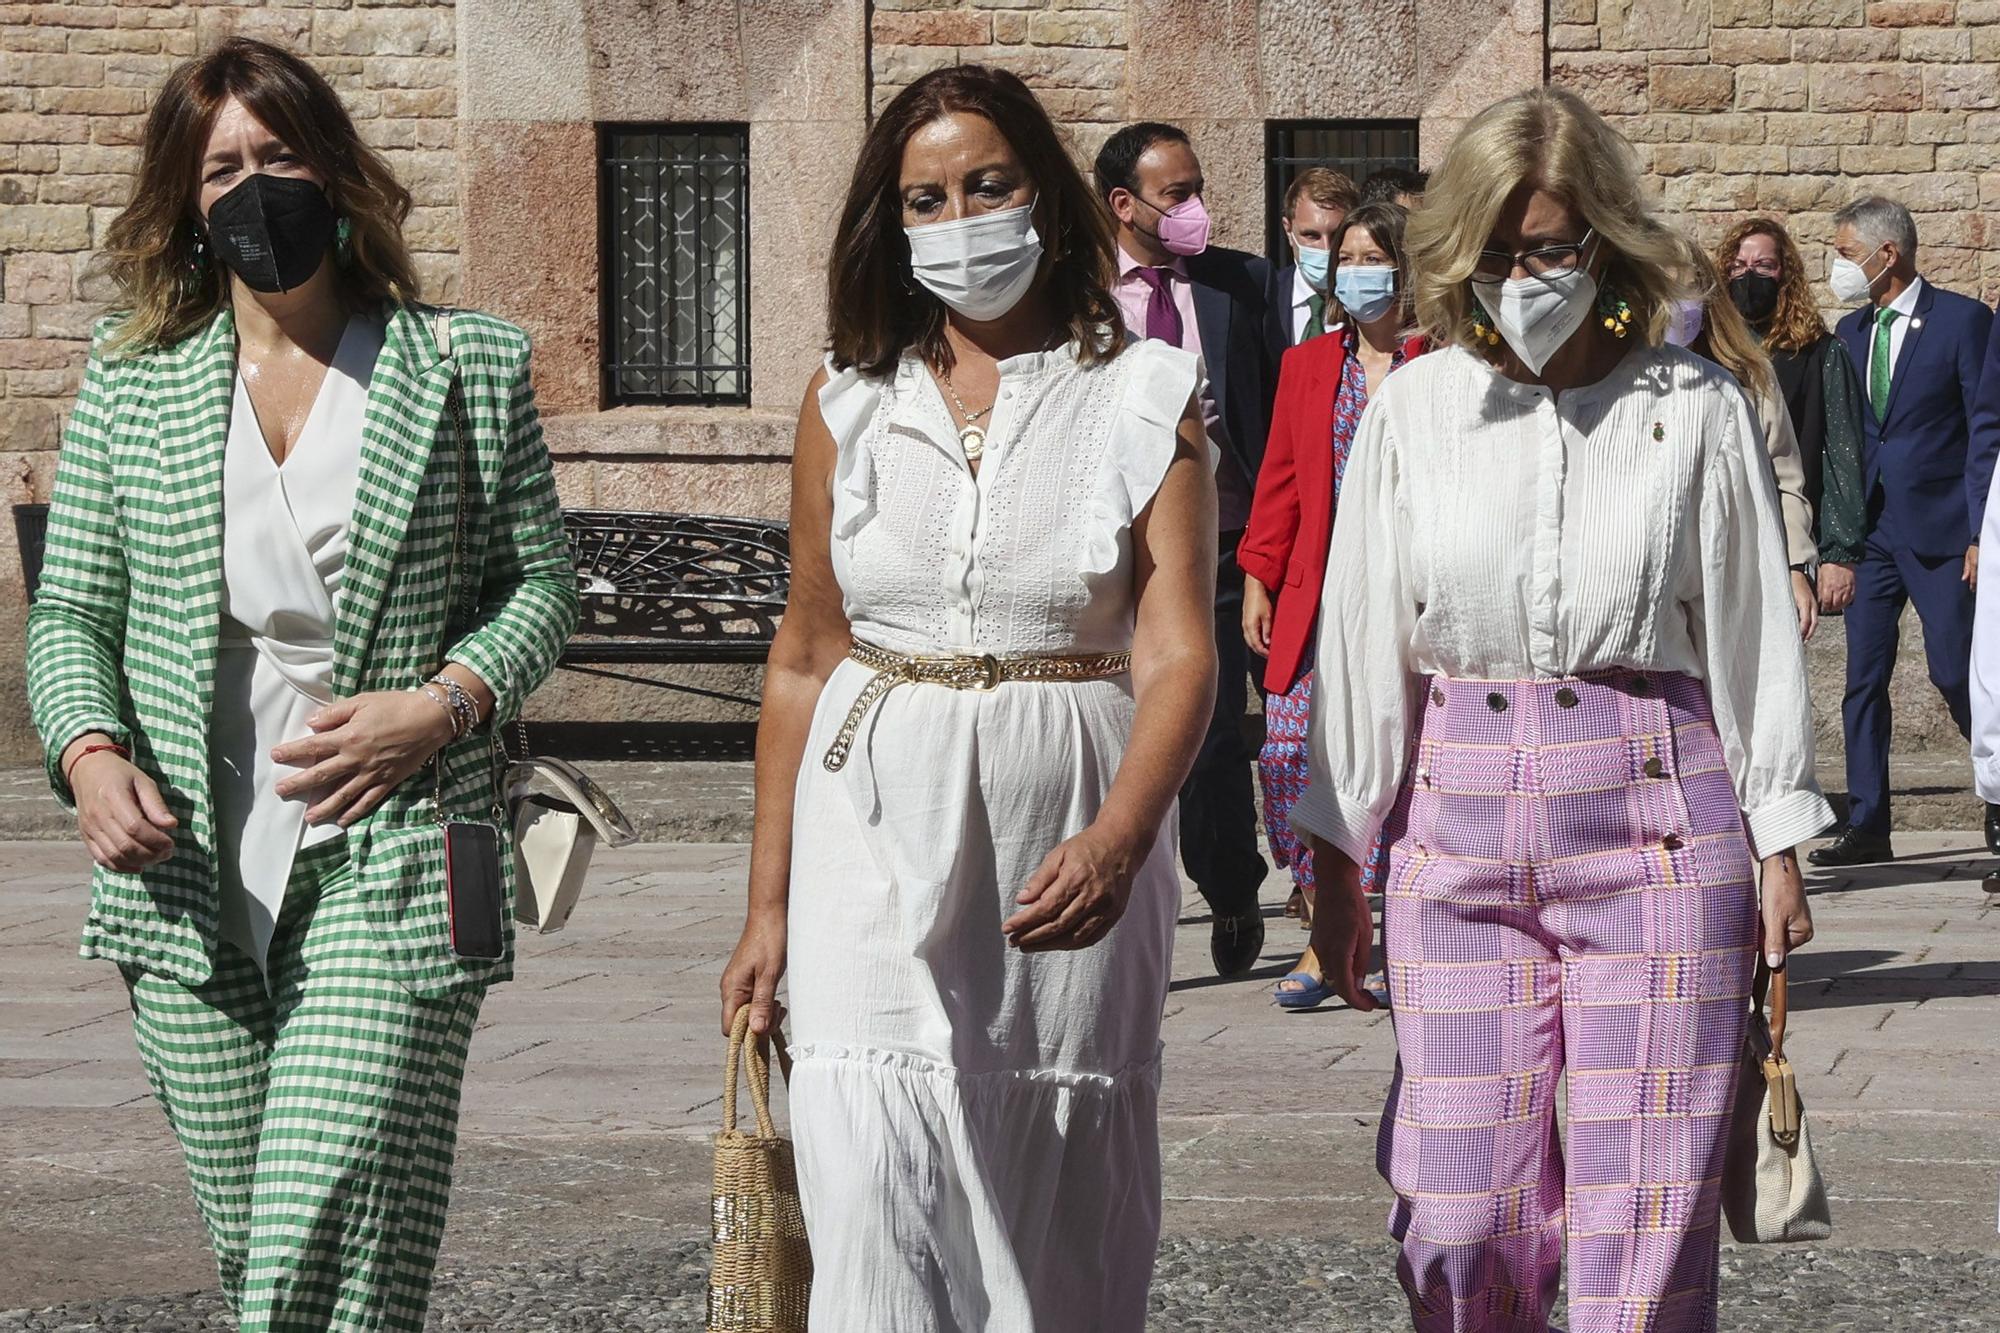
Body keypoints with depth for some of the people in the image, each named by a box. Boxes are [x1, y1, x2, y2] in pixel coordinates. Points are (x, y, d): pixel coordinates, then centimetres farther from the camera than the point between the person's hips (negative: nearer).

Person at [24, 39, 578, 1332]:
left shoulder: (466, 368, 5)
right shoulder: (131, 380, 10)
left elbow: (541, 582, 9)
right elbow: (68, 612, 11)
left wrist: (445, 703, -9)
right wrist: (89, 754, -9)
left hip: (390, 869, -3)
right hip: (189, 873, 3)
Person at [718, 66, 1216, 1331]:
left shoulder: (1145, 400, -1)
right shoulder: (848, 407, 6)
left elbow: (1178, 654, -11)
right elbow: (806, 658, 12)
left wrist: (1117, 842, -29)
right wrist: (770, 907, 10)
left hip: (1070, 857, -1)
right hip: (879, 842, 1)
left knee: (1063, 1230, 7)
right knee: (878, 1221, -9)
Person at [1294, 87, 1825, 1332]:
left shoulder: (1698, 409, 1)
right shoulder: (1415, 407, 5)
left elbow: (1756, 632, 5)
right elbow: (1363, 637, 10)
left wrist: (1779, 847, 4)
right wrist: (1339, 862, 10)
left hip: (1654, 814, -2)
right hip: (1460, 819, 2)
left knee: (1646, 1226, -2)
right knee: (1461, 1225, 0)